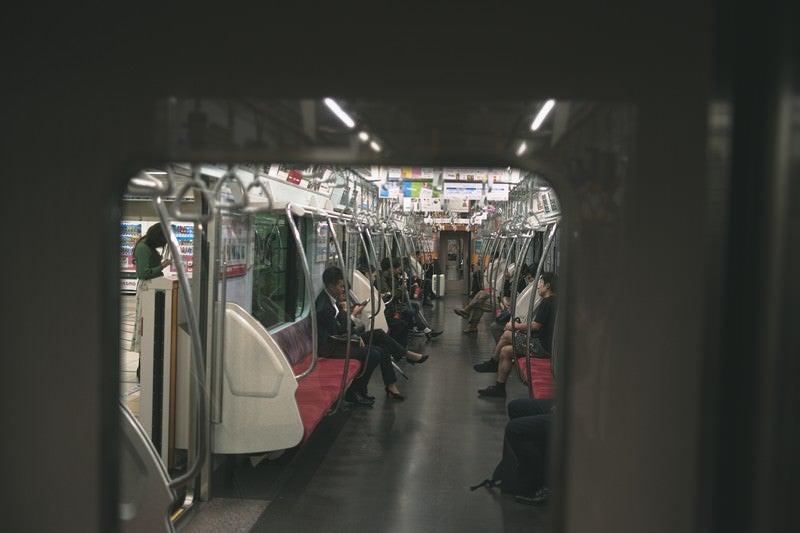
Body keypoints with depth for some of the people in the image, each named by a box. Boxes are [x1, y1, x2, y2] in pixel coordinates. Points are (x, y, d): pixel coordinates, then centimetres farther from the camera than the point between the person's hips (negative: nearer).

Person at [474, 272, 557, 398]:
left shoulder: (547, 302, -16)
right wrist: (518, 326, 8)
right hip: (545, 343, 9)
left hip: (543, 347, -9)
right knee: (505, 351, 7)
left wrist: (515, 326, -6)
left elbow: (535, 326, -20)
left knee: (507, 335, -6)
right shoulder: (552, 301, 14)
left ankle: (493, 363, 12)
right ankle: (499, 388, 15)